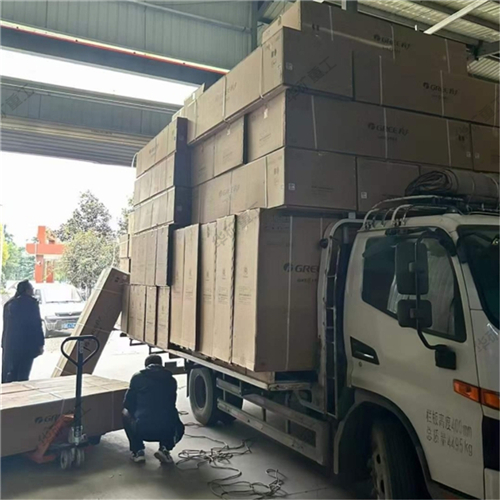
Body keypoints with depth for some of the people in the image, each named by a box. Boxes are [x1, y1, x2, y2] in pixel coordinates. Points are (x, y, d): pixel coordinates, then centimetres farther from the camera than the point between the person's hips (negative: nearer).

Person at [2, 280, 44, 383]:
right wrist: (40, 344, -6)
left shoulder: (9, 304, 8)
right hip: (27, 344, -5)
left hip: (10, 344, 6)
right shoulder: (31, 303, -10)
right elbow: (36, 325, -11)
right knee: (23, 373, 0)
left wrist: (4, 344, 19)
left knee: (10, 373, 12)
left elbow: (6, 326, 13)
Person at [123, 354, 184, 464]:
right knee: (178, 428, 38)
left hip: (142, 429, -1)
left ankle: (138, 451, 18)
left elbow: (128, 404, 16)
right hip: (168, 430, 1)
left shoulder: (137, 377, 10)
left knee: (126, 413, 31)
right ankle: (164, 449, 8)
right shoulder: (171, 380, 16)